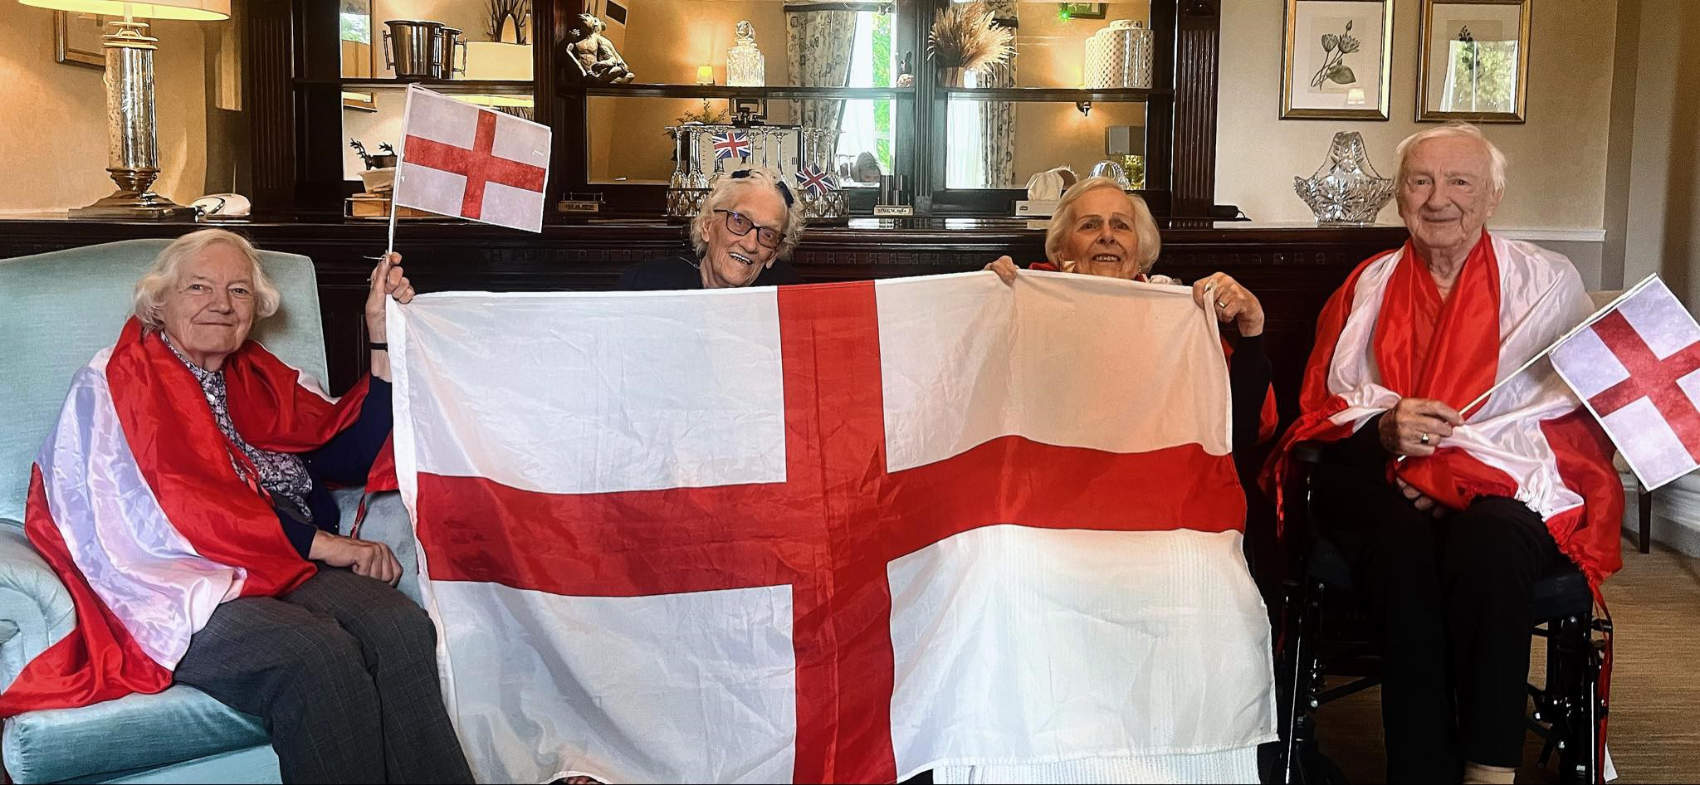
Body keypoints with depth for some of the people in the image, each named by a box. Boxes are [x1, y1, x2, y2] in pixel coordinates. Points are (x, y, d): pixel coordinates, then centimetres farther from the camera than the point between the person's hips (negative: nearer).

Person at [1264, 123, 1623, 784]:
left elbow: (1579, 413, 2)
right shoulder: (1368, 287, 18)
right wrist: (1386, 430, -11)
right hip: (1385, 485, 1)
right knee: (1404, 545, -34)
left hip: (1509, 488, -1)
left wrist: (1451, 442, -14)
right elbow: (1322, 411, 13)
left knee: (1488, 541, -36)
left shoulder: (1546, 282, 12)